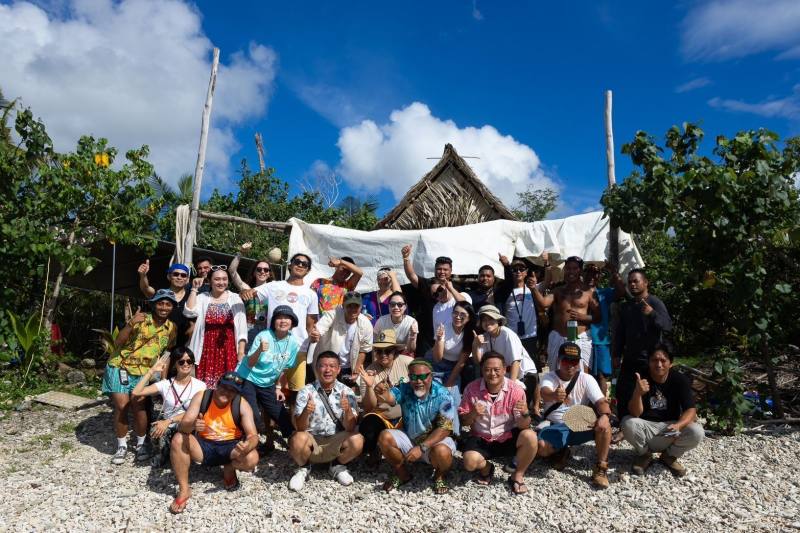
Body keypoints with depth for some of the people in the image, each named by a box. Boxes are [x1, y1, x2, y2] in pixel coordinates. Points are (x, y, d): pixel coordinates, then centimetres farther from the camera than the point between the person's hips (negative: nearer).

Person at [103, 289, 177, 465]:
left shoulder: (172, 328, 1)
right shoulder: (140, 319, -9)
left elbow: (168, 353, 15)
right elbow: (118, 343, -12)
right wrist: (130, 324, -25)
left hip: (142, 373, 2)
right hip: (120, 367, -2)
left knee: (138, 407, -9)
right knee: (121, 406, -8)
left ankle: (141, 444, 12)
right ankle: (122, 446, 12)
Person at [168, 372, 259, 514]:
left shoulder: (242, 405, -15)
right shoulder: (201, 397, -12)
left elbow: (253, 436, -18)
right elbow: (182, 426, -18)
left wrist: (247, 446, -43)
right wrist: (192, 425, -43)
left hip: (230, 447, -1)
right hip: (204, 446, 1)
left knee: (252, 459, -30)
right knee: (178, 439, -27)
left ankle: (229, 469, 6)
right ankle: (184, 490, -13)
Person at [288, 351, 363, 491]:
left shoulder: (347, 392, -6)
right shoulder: (306, 392, -9)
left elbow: (350, 428, -11)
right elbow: (300, 428, -14)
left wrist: (348, 410, -32)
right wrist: (306, 412, -36)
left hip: (336, 442, 1)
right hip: (311, 441, -1)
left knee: (357, 440, -27)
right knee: (298, 439, -33)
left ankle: (338, 466, 6)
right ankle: (303, 468, 2)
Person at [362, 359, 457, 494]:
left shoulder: (442, 395, -19)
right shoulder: (403, 390, -11)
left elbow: (445, 428, -21)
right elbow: (388, 397, -30)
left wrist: (422, 447, -29)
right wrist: (370, 387, -52)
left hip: (435, 440, -3)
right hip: (409, 438, 3)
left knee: (441, 452, -35)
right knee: (385, 437, -20)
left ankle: (440, 477, 4)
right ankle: (401, 474, 7)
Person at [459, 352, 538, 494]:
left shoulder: (515, 389, -13)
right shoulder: (472, 388, -11)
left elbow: (523, 425, -13)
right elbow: (463, 421, -3)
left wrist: (525, 413, -36)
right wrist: (473, 415, -26)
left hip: (508, 438, 0)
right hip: (481, 439, 0)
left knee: (530, 437, -29)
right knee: (470, 462, -28)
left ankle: (518, 476, -2)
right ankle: (486, 468, 12)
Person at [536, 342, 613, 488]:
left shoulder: (586, 379, -2)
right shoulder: (549, 377, -5)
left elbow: (601, 401, -13)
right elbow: (544, 393, -29)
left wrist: (605, 415, -38)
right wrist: (554, 395, -55)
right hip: (556, 427, 0)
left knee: (604, 425, -30)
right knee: (541, 447, -29)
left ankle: (601, 468, -13)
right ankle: (561, 452, 8)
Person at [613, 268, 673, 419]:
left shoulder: (655, 303, -6)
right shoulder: (625, 307, 13)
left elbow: (668, 326, -18)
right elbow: (619, 332, 17)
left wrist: (652, 314, -34)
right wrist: (617, 354, 12)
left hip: (650, 360, -6)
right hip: (630, 360, 6)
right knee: (622, 395, 7)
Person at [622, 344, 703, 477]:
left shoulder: (680, 380, -9)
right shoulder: (641, 379, -15)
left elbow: (691, 410, -14)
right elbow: (635, 414, -22)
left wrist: (678, 425, -37)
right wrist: (637, 393, -44)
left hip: (670, 427, 1)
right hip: (646, 427, -1)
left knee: (697, 432, -26)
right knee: (627, 423, -32)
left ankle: (669, 456, 5)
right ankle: (644, 455, 1)